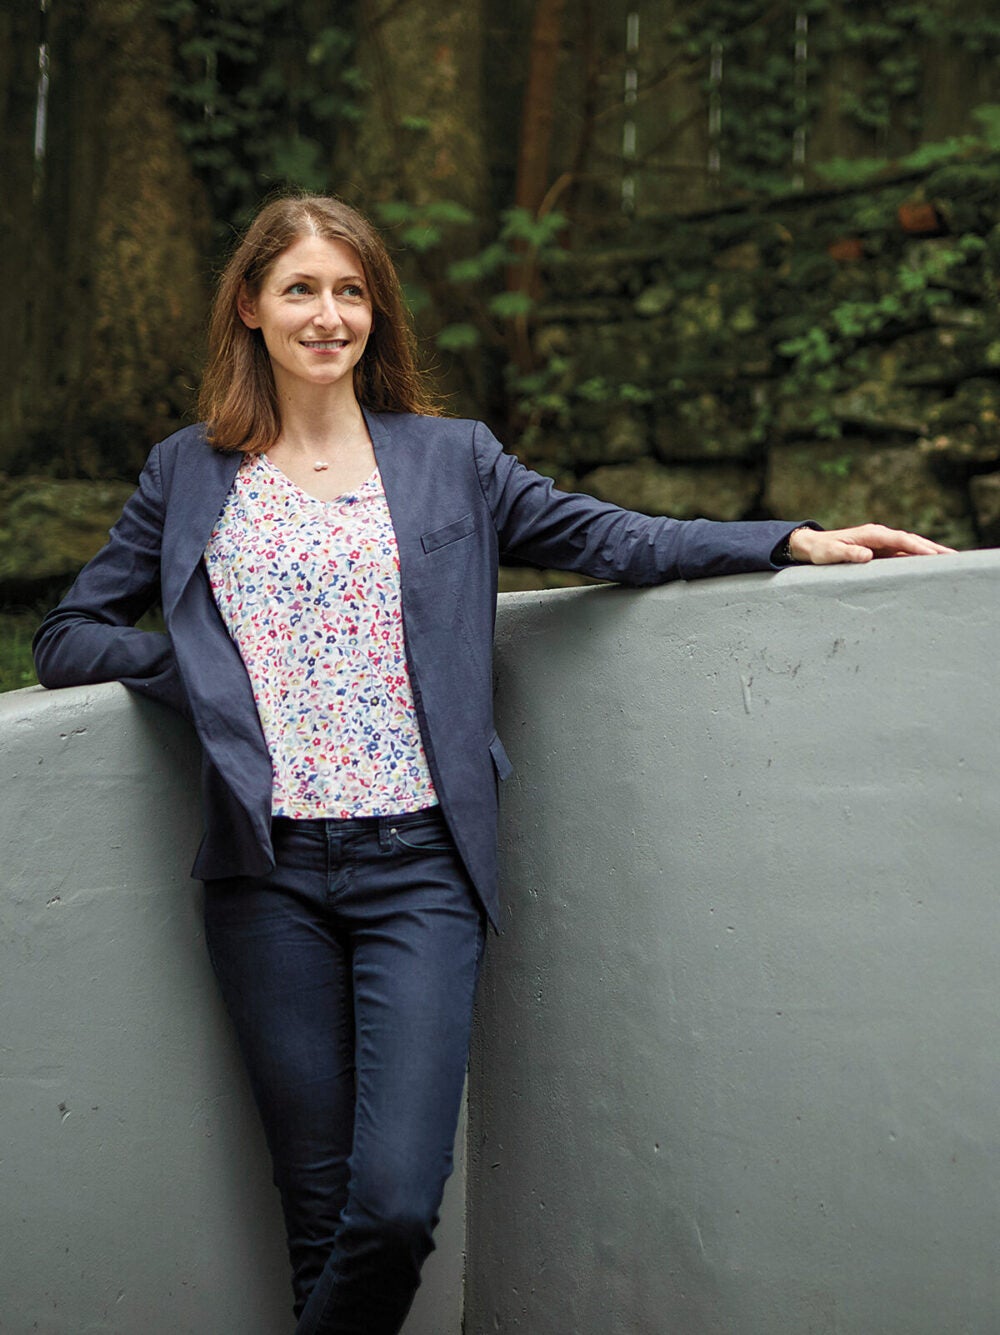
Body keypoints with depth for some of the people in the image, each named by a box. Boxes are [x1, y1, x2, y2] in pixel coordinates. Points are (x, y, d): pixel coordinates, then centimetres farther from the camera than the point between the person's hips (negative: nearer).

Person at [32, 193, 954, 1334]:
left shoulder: (448, 459, 12)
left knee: (395, 1207, -10)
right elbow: (67, 637, 14)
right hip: (269, 875, 1)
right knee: (320, 1210, 4)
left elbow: (609, 539, 8)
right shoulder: (189, 477, 12)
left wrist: (797, 541, -1)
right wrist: (204, 669, -2)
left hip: (417, 867, 0)